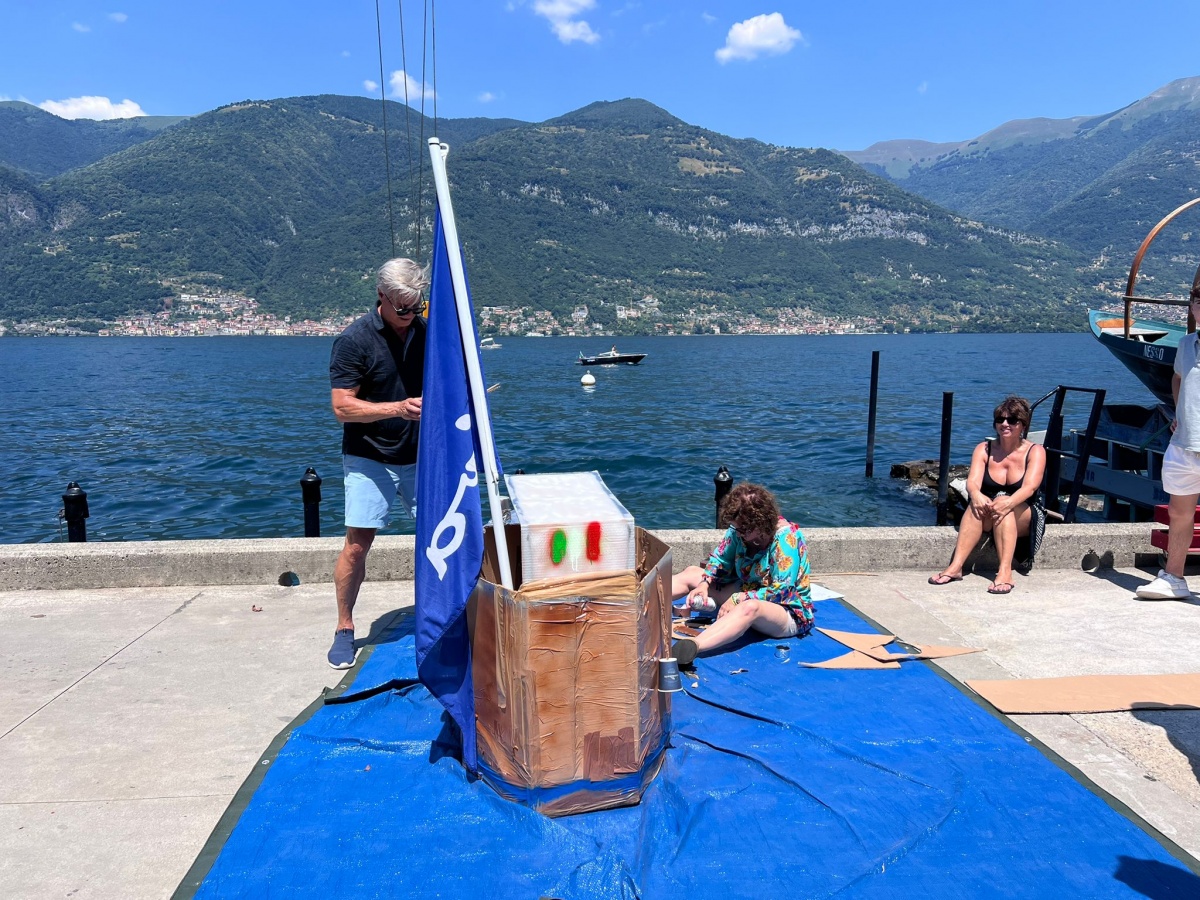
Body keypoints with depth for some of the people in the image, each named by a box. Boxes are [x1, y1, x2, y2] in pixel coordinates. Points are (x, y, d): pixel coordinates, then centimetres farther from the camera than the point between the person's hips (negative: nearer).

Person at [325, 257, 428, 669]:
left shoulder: (427, 331, 2)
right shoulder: (353, 340, -12)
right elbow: (343, 407, -15)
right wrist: (398, 408, -27)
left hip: (420, 456, 4)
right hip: (370, 460, -4)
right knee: (357, 543, -5)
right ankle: (344, 628, 14)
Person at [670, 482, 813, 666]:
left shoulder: (786, 537, -24)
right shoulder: (740, 529, -7)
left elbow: (781, 592, -26)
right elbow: (720, 559, 4)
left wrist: (738, 599, -27)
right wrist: (704, 584, -15)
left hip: (788, 611, -8)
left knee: (749, 608, -44)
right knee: (691, 573, 4)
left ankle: (691, 647, -67)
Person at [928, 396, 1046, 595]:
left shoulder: (1035, 451, -2)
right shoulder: (984, 449, 4)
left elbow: (1030, 487, -19)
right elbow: (972, 481, -13)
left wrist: (1009, 503, -41)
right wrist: (976, 495, -38)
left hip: (1024, 518, -2)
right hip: (987, 519, 2)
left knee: (1003, 502, -34)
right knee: (978, 503, -32)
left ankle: (1005, 571, -49)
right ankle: (955, 566, -45)